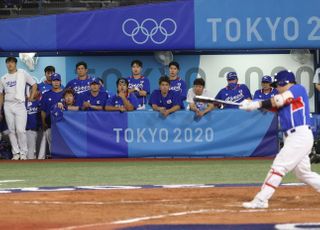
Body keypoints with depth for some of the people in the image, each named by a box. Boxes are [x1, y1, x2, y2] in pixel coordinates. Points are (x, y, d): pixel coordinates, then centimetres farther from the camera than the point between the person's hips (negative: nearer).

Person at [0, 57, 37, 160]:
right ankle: (16, 153, 8)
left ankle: (23, 153, -3)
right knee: (11, 131, 2)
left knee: (20, 130, -13)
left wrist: (31, 98, 2)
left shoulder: (22, 73, 5)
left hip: (20, 105, -4)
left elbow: (34, 84, 10)